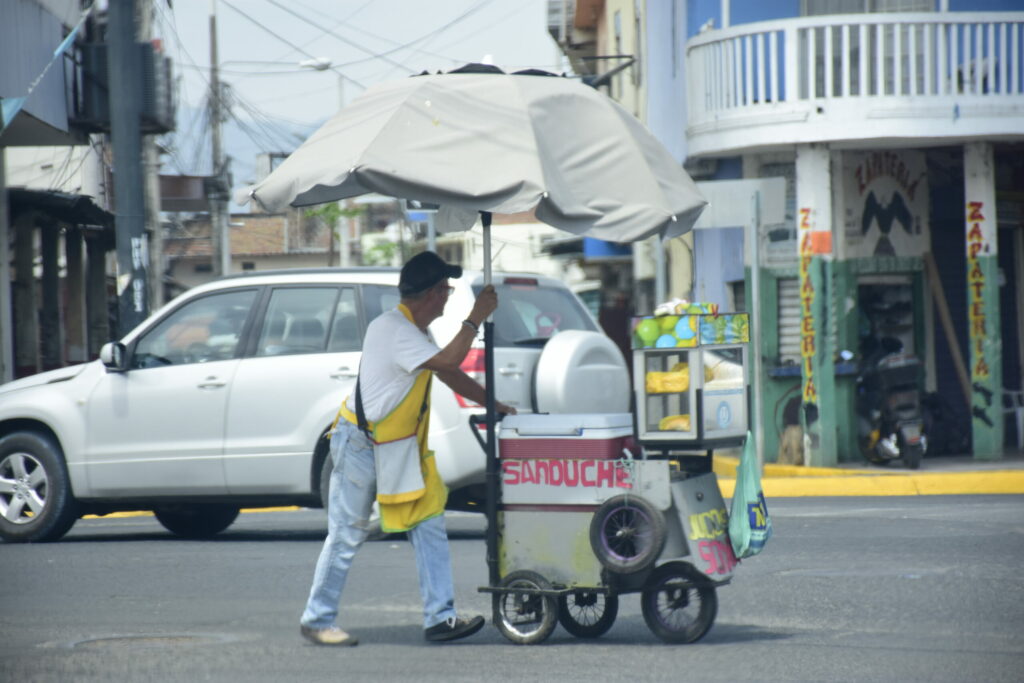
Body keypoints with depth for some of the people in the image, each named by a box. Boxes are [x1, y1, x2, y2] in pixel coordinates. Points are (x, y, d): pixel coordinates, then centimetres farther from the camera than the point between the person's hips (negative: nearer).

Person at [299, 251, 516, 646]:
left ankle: (439, 617, -2)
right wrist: (475, 319, -23)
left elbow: (449, 374, 22)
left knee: (429, 524, -1)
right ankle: (316, 621, 10)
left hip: (397, 448, 9)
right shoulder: (392, 329, -21)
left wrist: (491, 404, 18)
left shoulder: (413, 331, 11)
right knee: (346, 536, -2)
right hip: (360, 445, -9)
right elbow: (447, 362, -29)